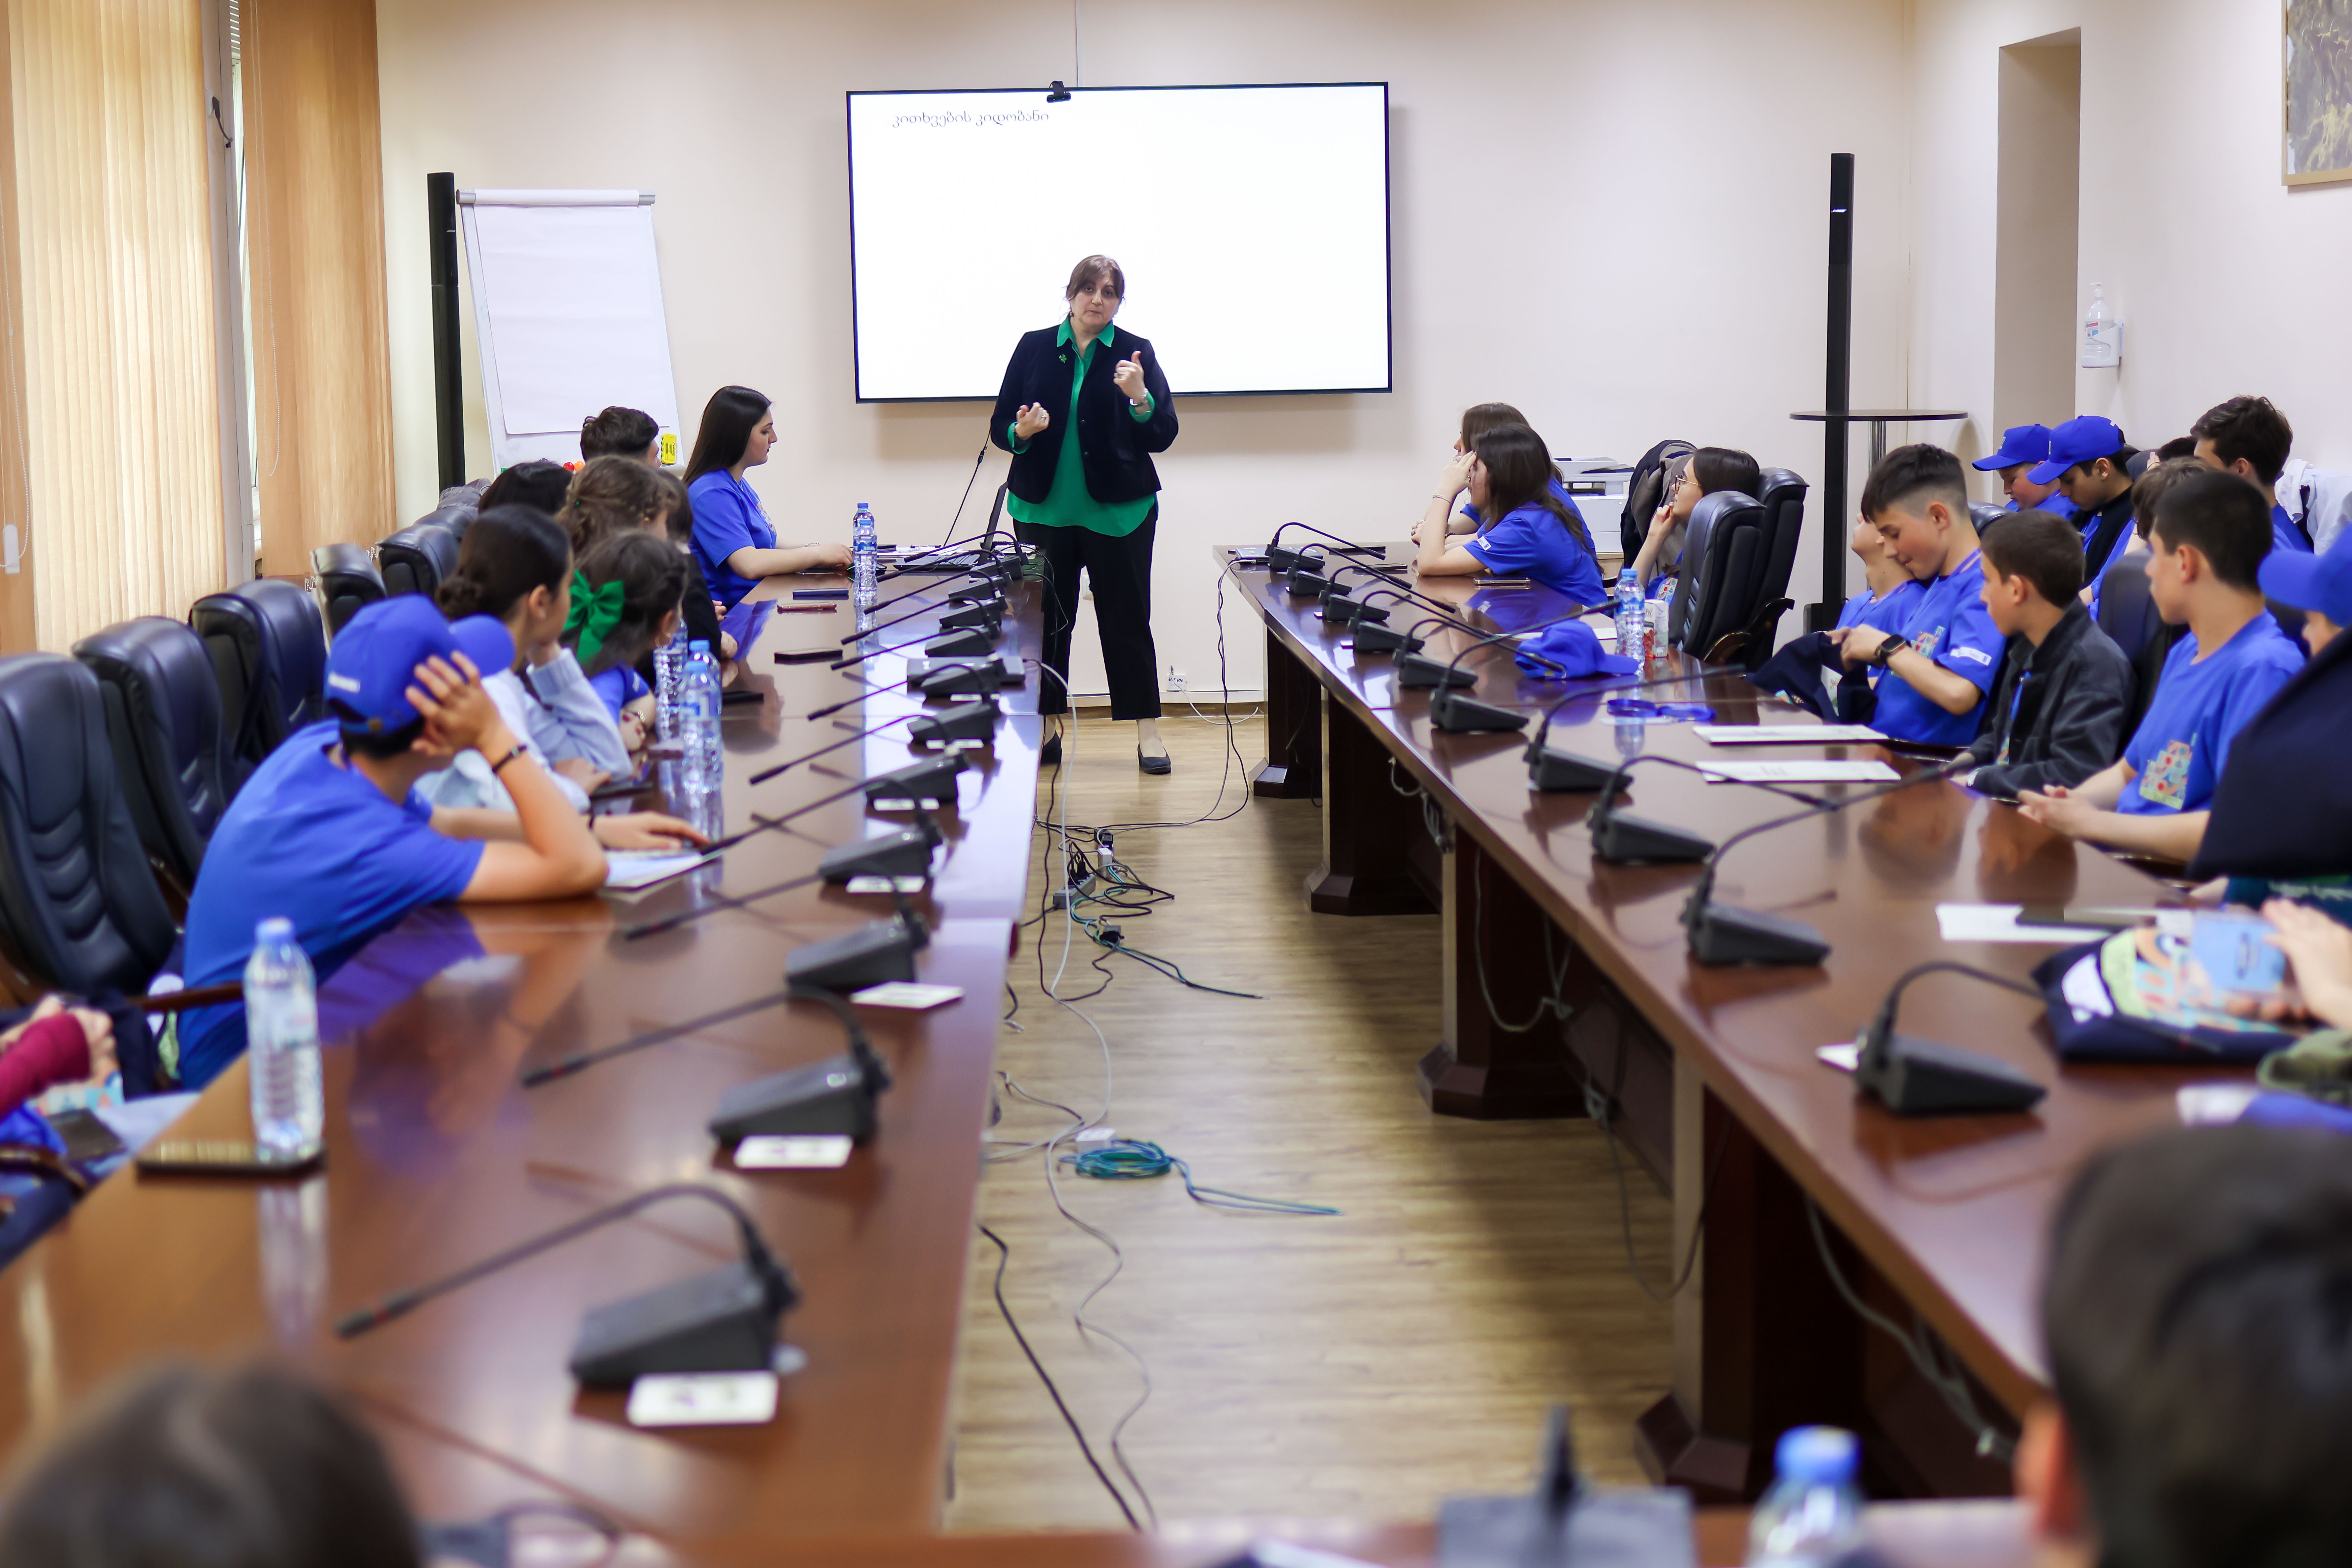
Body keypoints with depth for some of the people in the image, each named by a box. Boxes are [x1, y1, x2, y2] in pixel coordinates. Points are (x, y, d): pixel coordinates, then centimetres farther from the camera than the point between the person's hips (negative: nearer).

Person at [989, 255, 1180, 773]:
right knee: (1046, 619, 5)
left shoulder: (1137, 354, -1)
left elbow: (1163, 436, -5)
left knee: (1127, 619, 2)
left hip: (1118, 512, -2)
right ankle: (1045, 731, 14)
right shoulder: (1034, 348, 4)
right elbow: (999, 428, 5)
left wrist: (1140, 398, -23)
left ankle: (1148, 732, 9)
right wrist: (1022, 432, -17)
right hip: (1043, 510, 2)